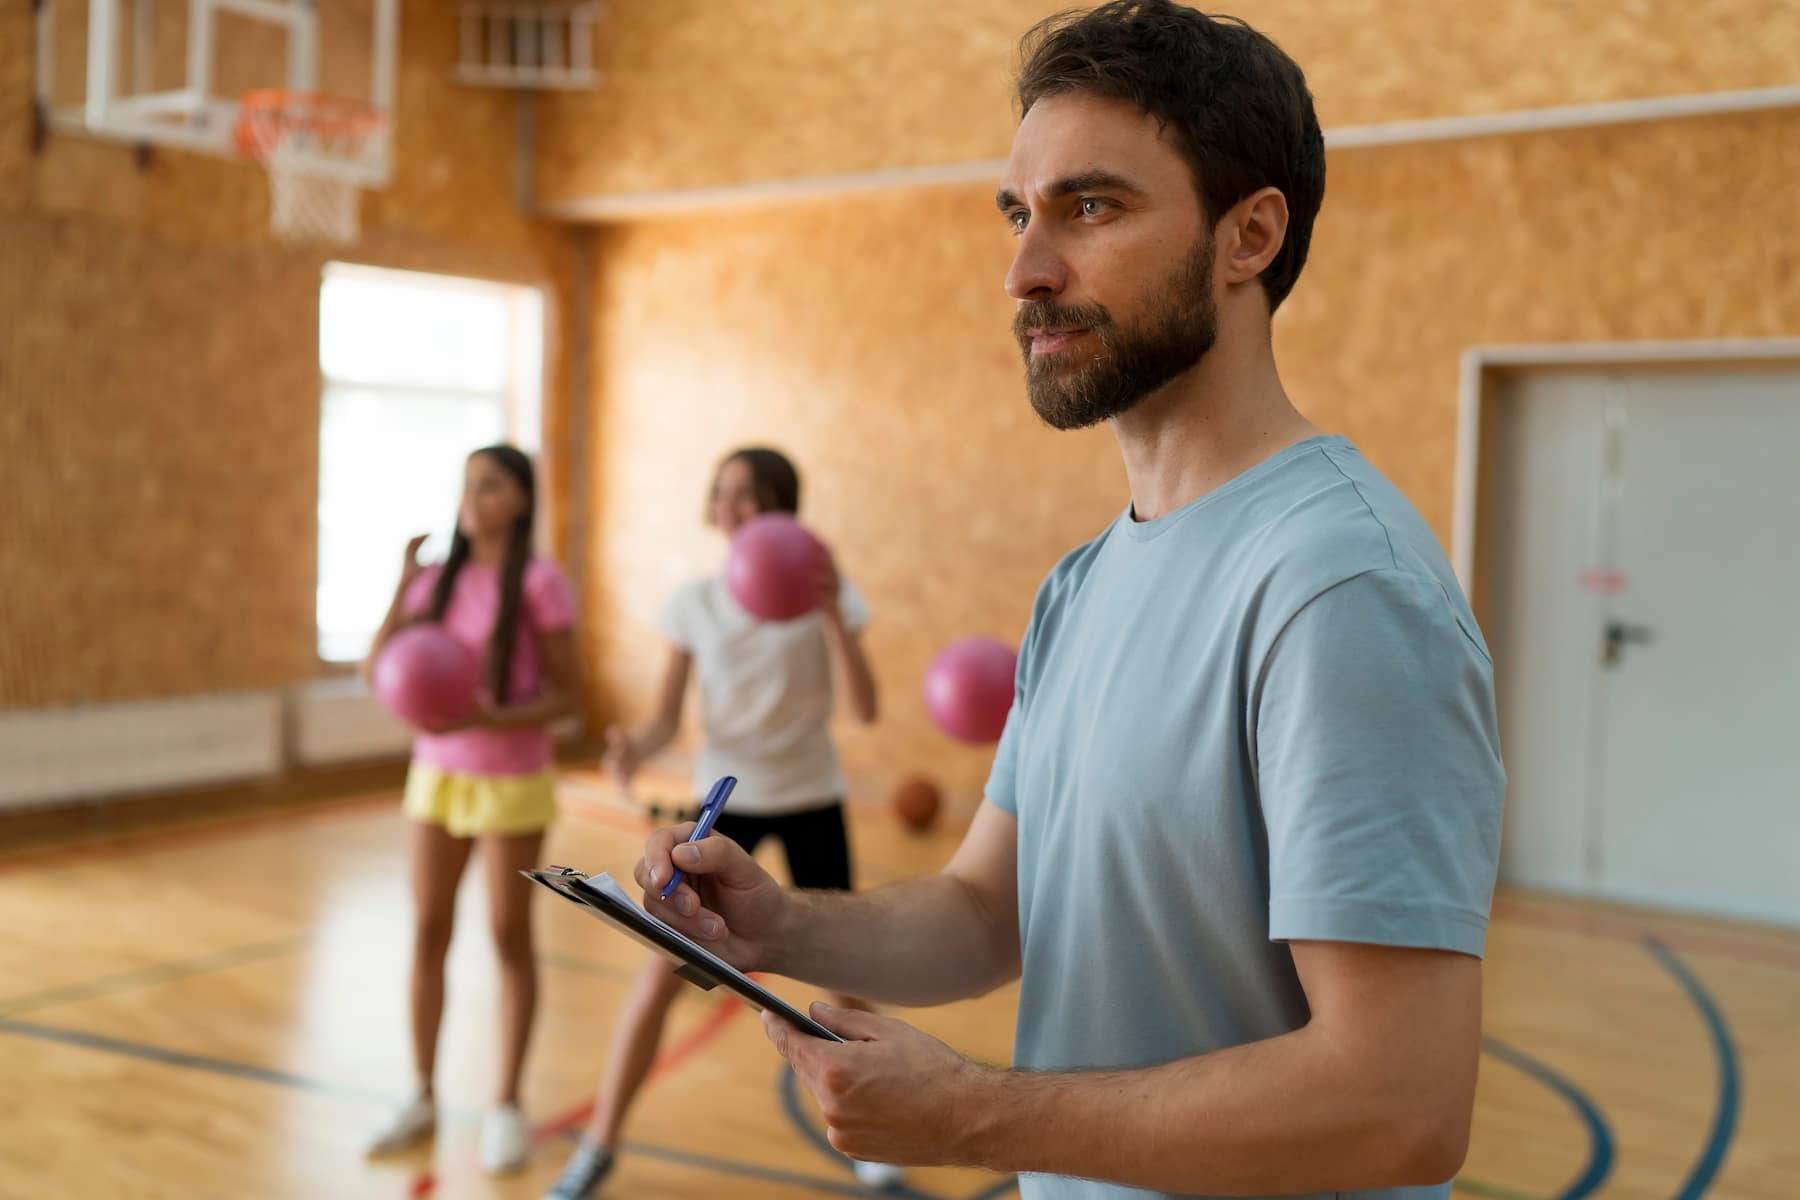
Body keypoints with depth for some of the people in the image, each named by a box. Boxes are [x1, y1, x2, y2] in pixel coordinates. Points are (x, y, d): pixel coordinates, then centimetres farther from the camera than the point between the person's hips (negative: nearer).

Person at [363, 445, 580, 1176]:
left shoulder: (539, 582, -12)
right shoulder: (439, 579, 3)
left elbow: (566, 695, -11)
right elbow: (376, 669, 0)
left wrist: (497, 717, -27)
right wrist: (405, 584, -9)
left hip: (512, 783, -5)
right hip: (436, 775, 5)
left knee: (509, 936, 5)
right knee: (428, 932, 10)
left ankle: (506, 1107, 19)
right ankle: (424, 1098, 25)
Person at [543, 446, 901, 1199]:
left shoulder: (823, 592, -7)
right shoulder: (696, 603, -4)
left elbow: (865, 709, -16)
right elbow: (668, 719, -5)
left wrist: (831, 616, -28)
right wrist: (636, 749, -27)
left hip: (810, 801, 0)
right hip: (725, 799, 0)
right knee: (660, 974, -5)